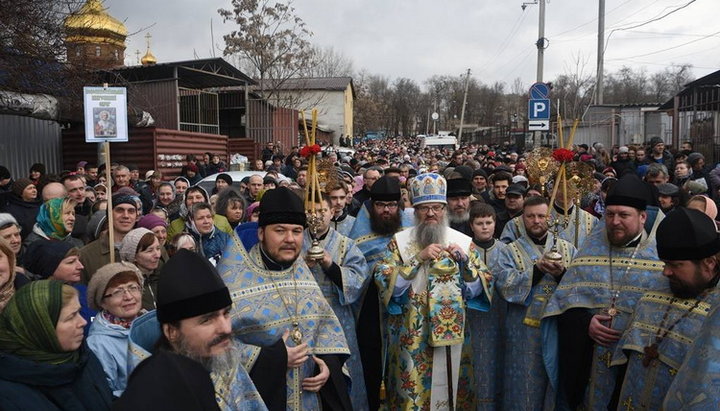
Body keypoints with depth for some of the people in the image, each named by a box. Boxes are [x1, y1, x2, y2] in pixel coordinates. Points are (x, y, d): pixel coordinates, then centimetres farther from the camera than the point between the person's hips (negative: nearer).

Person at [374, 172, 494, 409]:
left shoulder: (463, 241, 2)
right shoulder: (400, 241, -1)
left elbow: (478, 290, 0)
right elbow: (384, 284, -12)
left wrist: (465, 261, -17)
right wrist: (418, 258, -19)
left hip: (452, 333, 2)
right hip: (412, 337, -1)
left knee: (448, 389, 12)